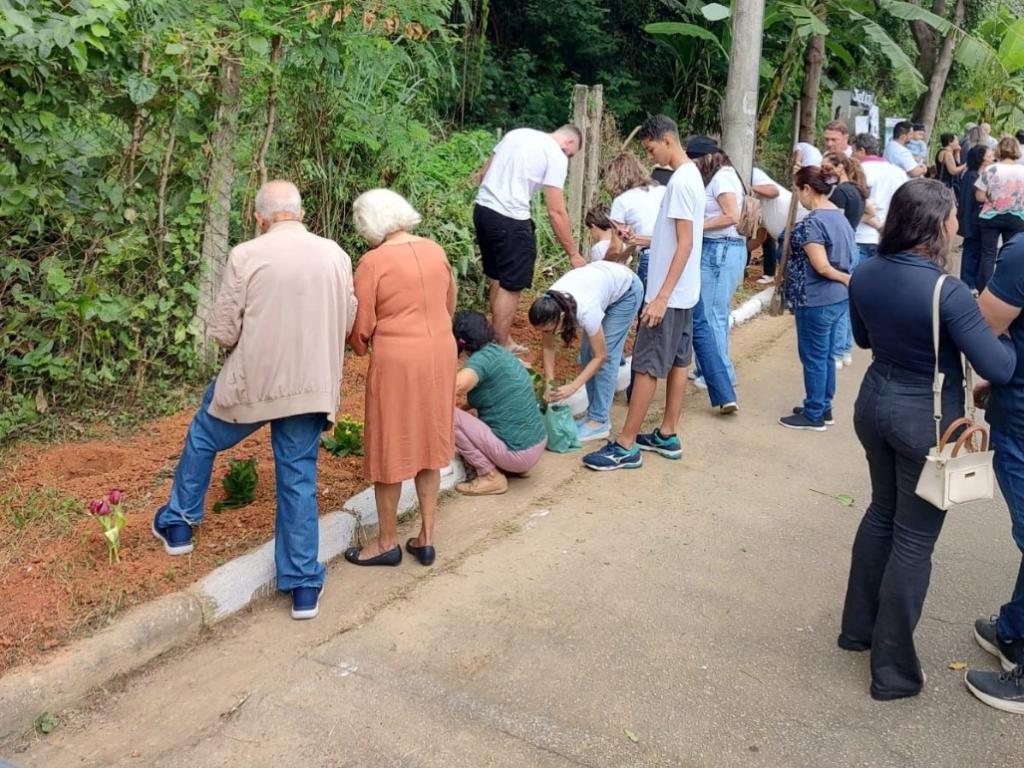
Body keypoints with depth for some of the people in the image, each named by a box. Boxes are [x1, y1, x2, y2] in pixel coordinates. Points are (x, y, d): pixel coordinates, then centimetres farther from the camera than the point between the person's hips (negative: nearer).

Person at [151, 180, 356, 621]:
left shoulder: (246, 256, -10)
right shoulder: (336, 256, 1)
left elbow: (223, 332, -8)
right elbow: (348, 322, 10)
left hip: (252, 381, -2)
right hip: (312, 385, 3)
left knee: (203, 438, 25)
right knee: (299, 479, 10)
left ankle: (178, 525, 40)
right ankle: (304, 587, 14)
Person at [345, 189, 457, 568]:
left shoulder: (373, 262, -12)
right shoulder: (435, 250, 5)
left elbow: (361, 326, -9)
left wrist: (358, 347, 12)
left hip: (397, 361, -6)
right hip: (441, 354, 6)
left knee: (389, 450, 8)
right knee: (428, 445, 16)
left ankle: (387, 543, 21)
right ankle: (425, 538, 23)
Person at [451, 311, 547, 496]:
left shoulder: (483, 357, -16)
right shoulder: (498, 351, 10)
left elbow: (456, 387, -34)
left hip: (517, 453, -9)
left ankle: (491, 476, -3)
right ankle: (517, 467, 16)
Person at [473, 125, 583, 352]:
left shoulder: (517, 133, 17)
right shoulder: (556, 155, -5)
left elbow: (484, 174, 18)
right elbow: (556, 212, -8)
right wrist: (574, 254, -1)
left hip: (482, 209, 8)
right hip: (509, 220, -8)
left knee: (498, 279, 19)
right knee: (510, 286, 2)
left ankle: (502, 341, 29)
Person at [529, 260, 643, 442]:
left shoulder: (585, 311, -41)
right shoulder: (548, 308, -26)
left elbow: (601, 356, -27)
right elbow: (548, 347, -10)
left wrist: (573, 386, -31)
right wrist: (549, 383, -19)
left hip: (626, 288, -6)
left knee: (608, 354, -12)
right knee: (587, 353, 0)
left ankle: (599, 422, -7)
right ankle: (596, 414, 9)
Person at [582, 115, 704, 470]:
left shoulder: (680, 181, -19)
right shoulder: (690, 175, 12)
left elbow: (685, 244, -24)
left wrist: (661, 296, -26)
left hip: (669, 294, -10)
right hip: (683, 292, 10)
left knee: (647, 367, -6)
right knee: (677, 362, 13)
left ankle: (626, 447, 0)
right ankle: (667, 436, 23)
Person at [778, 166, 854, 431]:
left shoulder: (811, 223, -19)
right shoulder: (840, 216, 9)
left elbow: (821, 267, -21)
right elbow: (840, 257, 12)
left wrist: (848, 279, -9)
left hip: (816, 300, -9)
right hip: (838, 298, 9)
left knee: (813, 357, 2)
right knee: (826, 356, 17)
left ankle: (814, 415, 12)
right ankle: (824, 408, 28)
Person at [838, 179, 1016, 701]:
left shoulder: (864, 276, -3)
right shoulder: (947, 292, -24)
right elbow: (999, 369, -20)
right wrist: (1006, 338, -1)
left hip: (875, 402, 7)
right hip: (927, 418, -7)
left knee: (882, 512, 24)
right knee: (914, 540, 5)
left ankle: (858, 627, 38)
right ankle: (892, 670, 16)